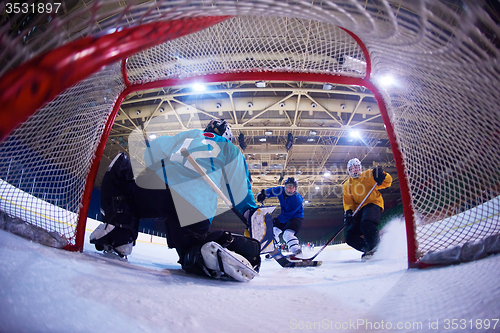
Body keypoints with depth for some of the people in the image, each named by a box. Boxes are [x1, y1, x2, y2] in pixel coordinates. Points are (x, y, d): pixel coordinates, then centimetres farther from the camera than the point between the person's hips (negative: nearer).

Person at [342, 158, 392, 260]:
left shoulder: (368, 175, 11)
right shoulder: (347, 185, 22)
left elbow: (387, 182, 5)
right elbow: (348, 202, 13)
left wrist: (382, 176, -18)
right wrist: (348, 211, -7)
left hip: (373, 203, -5)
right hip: (360, 210, 6)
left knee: (366, 224, -36)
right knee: (350, 237, -8)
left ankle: (378, 247, -22)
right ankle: (370, 250, 2)